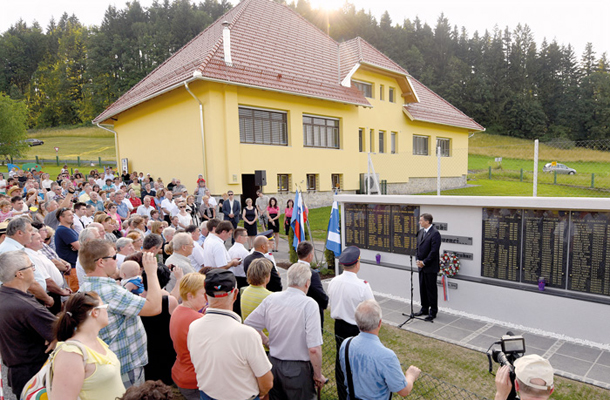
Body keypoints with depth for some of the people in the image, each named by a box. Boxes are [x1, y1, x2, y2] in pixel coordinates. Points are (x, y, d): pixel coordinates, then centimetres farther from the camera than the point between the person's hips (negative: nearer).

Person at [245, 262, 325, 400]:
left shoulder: (271, 298, -5)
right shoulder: (309, 304, -20)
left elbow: (249, 324, 5)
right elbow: (314, 349, -23)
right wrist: (318, 375, -9)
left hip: (273, 363, 5)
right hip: (298, 370, -5)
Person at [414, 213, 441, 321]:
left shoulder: (435, 233, -15)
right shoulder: (420, 232, 10)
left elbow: (434, 251, -19)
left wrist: (424, 262, -15)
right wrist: (418, 260, 3)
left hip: (430, 267, -8)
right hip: (421, 266, 8)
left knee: (431, 290, 2)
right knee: (423, 288, 16)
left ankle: (433, 312, 15)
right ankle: (424, 309, 29)